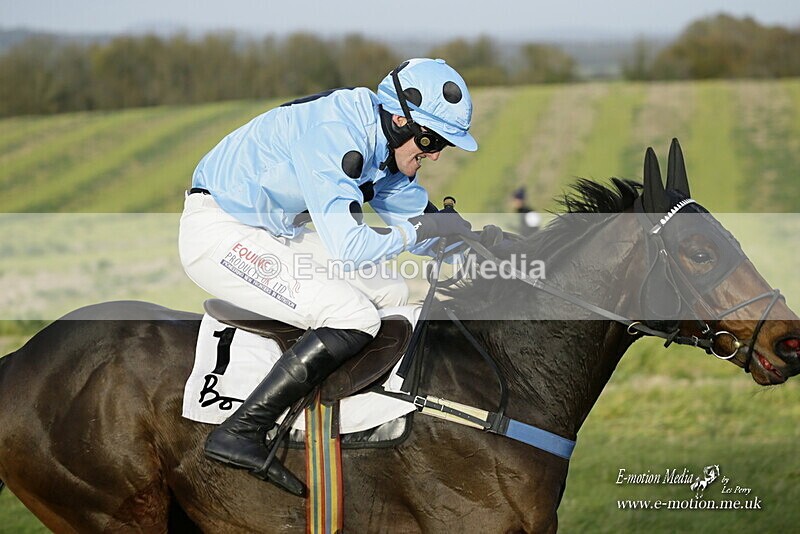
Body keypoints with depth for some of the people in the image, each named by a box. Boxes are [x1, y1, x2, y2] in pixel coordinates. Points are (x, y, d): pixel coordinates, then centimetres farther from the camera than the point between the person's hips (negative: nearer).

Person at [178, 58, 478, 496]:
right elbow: (348, 246, -30)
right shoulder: (334, 135, -25)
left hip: (271, 234, 11)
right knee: (355, 318, -22)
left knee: (393, 295, 9)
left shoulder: (389, 147, 6)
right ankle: (240, 434, -23)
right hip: (218, 233, -10)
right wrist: (424, 225, -18)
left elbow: (418, 222, 16)